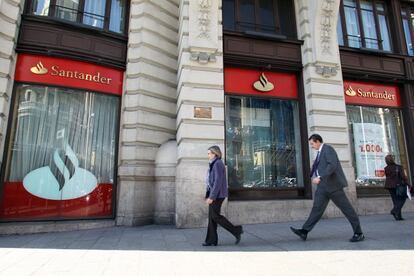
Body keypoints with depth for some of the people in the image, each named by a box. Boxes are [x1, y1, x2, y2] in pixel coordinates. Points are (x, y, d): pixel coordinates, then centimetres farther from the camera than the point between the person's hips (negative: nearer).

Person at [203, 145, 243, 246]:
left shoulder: (218, 164, -15)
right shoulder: (214, 164, 16)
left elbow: (218, 181, -21)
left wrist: (211, 197, -22)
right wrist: (209, 195, 19)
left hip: (217, 194, -10)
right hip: (214, 194, 10)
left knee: (215, 216, -6)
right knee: (211, 216, 8)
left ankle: (236, 230, 2)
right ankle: (211, 240, 12)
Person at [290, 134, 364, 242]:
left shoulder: (328, 149, -10)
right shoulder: (321, 152, 18)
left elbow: (332, 165, -24)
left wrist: (320, 177, -29)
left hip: (333, 184, -9)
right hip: (323, 185, 9)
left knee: (346, 208, 2)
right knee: (317, 208, 2)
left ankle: (358, 233, 14)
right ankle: (304, 231, -2)